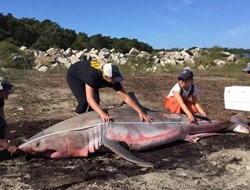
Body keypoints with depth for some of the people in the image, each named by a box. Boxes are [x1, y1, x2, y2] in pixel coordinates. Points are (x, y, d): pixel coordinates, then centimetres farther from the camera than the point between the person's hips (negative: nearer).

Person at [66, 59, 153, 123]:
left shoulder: (113, 78, -29)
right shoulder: (92, 75, -45)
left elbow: (125, 97, -28)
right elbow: (89, 98, -51)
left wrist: (140, 112, -35)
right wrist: (102, 114, -65)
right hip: (74, 75, -5)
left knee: (96, 100, -10)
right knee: (83, 100, -22)